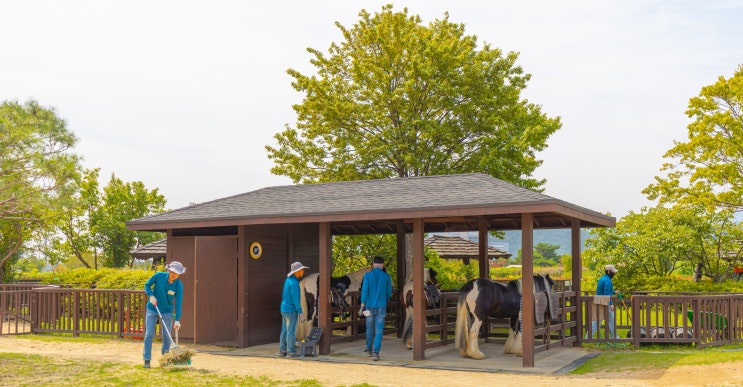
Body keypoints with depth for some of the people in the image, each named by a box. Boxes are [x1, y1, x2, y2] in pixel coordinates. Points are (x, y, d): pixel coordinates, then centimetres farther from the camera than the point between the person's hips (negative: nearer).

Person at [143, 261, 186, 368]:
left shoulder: (179, 286, -16)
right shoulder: (159, 276, -16)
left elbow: (178, 303, -15)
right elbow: (147, 285, 0)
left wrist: (177, 320, -19)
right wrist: (151, 295, -17)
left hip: (167, 312, 0)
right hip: (152, 309, 0)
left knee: (167, 336, 2)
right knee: (149, 334, -3)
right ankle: (147, 360, 5)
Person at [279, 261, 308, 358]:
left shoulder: (288, 280, 10)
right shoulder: (294, 283, -20)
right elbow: (296, 299, -22)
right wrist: (300, 312, -19)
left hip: (284, 309, 9)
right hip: (291, 310, -9)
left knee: (284, 331, 11)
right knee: (291, 331, -4)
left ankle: (282, 351, 14)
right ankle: (291, 352, 0)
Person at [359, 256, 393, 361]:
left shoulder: (367, 275, -4)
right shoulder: (386, 276, 0)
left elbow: (365, 291, -11)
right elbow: (389, 292, 8)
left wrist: (362, 306, -8)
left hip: (370, 307, 1)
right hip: (381, 307, -1)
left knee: (370, 328, 18)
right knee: (378, 331, -2)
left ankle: (369, 349, 34)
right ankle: (375, 352, -14)